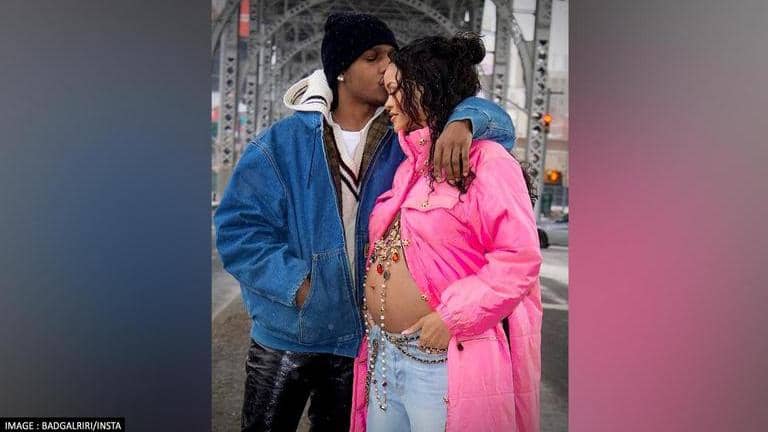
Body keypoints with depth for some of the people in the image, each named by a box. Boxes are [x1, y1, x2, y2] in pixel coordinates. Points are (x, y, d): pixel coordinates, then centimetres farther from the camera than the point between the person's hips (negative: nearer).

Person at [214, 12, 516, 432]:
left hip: (363, 337, 2)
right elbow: (238, 226, -10)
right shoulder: (283, 141, -8)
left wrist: (463, 122, -28)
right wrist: (297, 283, -20)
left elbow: (494, 120, -4)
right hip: (286, 334, -1)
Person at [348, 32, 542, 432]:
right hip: (382, 354, 8)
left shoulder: (485, 160, -11)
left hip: (442, 363, -8)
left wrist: (451, 316, -20)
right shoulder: (408, 166, 16)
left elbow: (519, 258, -17)